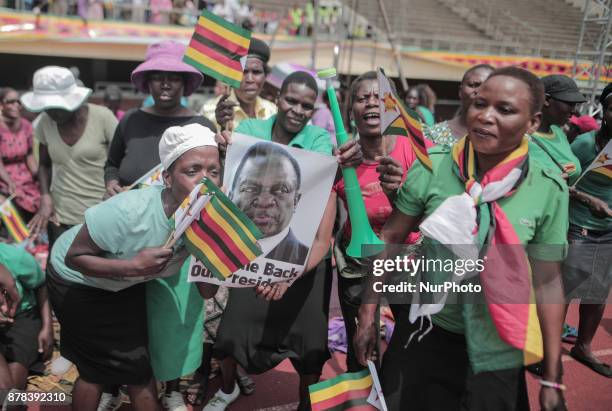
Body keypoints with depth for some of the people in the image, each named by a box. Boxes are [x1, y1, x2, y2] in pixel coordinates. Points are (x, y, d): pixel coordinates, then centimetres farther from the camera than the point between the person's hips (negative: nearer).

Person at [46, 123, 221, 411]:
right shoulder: (128, 212, -39)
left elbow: (206, 292, -15)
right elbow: (74, 257, -26)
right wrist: (134, 266, -40)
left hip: (126, 285, 5)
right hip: (77, 281, -5)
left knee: (139, 367, 16)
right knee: (95, 370, 8)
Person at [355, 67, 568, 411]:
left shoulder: (549, 190, -12)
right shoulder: (431, 167, -13)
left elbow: (548, 282, -4)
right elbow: (390, 239, -4)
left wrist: (553, 379, -1)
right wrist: (369, 316, -2)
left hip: (496, 348, 0)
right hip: (424, 333, 0)